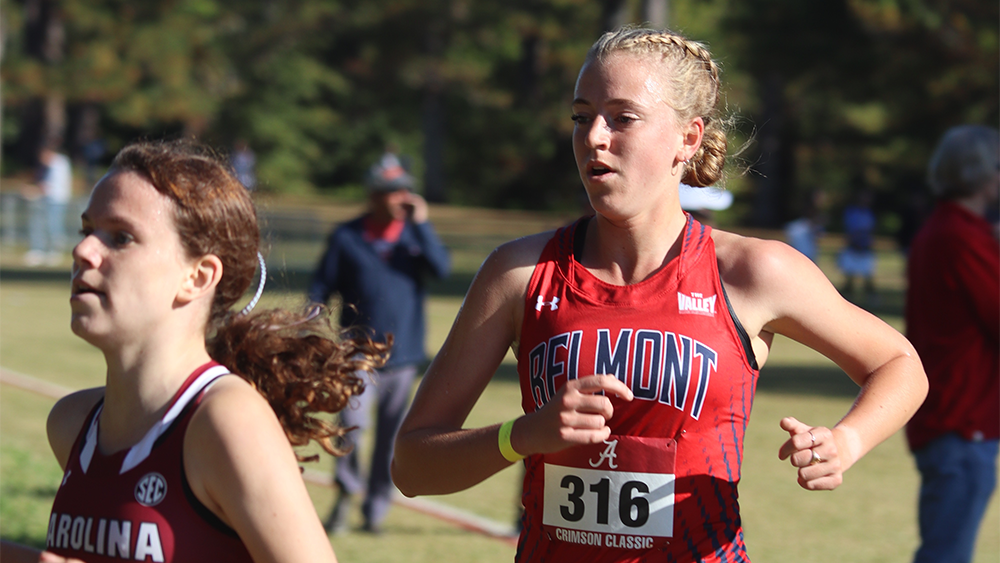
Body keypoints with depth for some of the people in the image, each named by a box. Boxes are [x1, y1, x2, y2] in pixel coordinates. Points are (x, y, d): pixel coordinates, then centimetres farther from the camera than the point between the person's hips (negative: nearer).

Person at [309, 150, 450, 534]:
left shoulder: (416, 234, 9)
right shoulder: (346, 238, 4)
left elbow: (442, 268, -9)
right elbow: (320, 290, 7)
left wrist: (421, 224, -12)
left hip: (403, 355, 2)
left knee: (391, 434, 6)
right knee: (353, 420, -20)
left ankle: (375, 509, 18)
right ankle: (346, 492, -1)